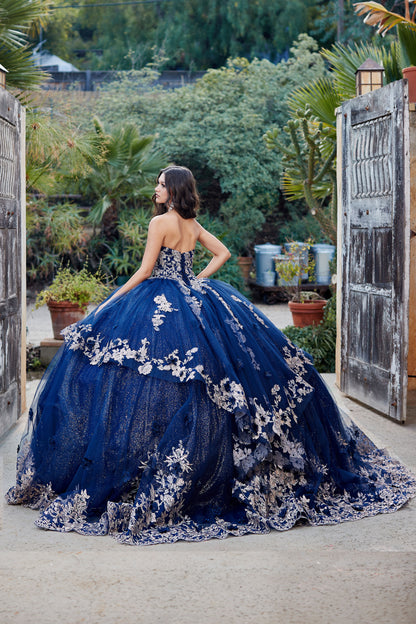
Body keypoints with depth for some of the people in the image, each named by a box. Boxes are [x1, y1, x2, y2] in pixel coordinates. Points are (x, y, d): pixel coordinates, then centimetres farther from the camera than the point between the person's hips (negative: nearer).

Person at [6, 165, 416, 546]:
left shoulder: (160, 222, -11)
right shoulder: (193, 224, 10)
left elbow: (145, 270, -11)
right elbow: (223, 253, 19)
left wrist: (111, 302, -2)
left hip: (161, 303, -8)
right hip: (194, 300, 8)